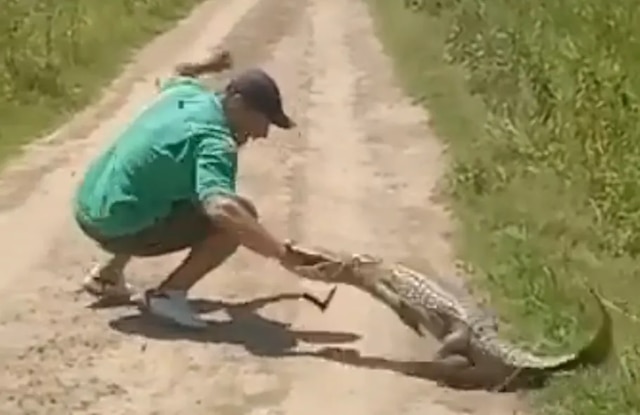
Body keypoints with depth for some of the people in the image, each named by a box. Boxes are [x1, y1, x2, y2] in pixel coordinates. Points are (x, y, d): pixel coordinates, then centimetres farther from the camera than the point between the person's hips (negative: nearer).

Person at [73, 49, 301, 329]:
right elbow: (221, 209, -40)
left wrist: (205, 66, 53)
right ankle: (169, 293, -11)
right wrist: (283, 253, -42)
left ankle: (109, 274, 31)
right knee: (240, 215, -13)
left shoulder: (186, 92, 6)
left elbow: (179, 75, 35)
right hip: (117, 226, -9)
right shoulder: (215, 142, -20)